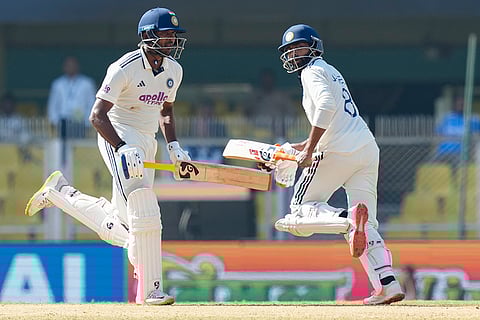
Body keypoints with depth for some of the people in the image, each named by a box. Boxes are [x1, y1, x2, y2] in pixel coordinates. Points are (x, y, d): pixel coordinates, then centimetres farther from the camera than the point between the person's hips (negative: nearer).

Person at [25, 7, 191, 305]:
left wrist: (174, 145, 7)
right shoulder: (125, 68, -17)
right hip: (118, 136, -8)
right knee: (145, 210, -24)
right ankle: (151, 289, -21)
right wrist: (123, 148, -33)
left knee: (117, 230, 8)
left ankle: (59, 192, 28)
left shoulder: (174, 70, 7)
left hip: (146, 143, 8)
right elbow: (97, 115, -20)